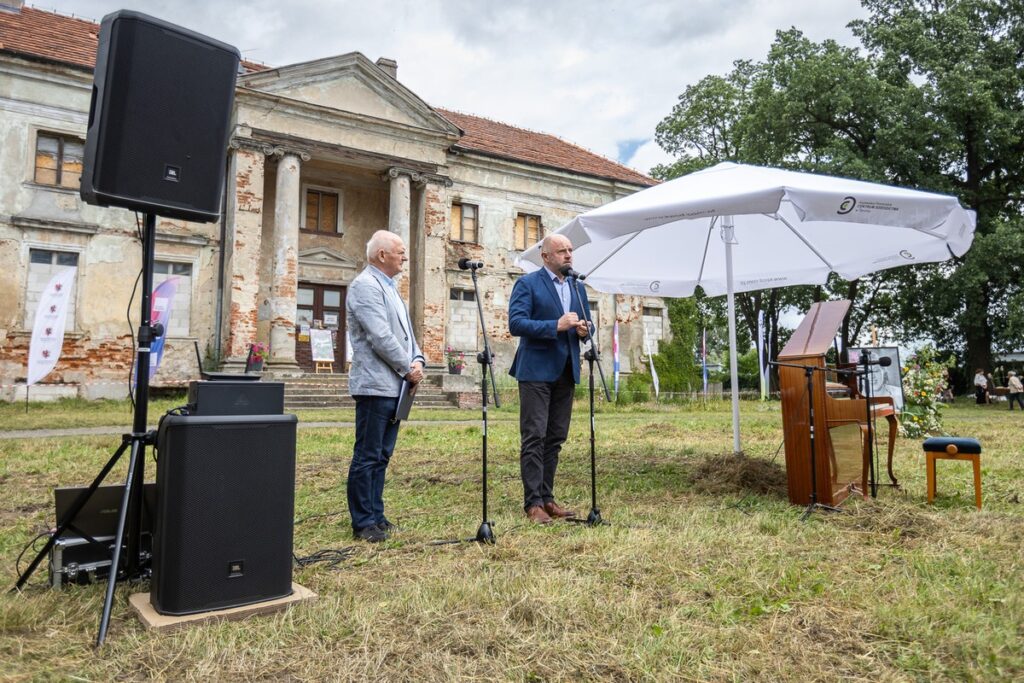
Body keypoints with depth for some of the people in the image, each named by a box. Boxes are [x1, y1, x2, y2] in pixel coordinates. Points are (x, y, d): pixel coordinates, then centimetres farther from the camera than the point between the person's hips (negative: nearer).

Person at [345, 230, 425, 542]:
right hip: (375, 385, -9)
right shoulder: (365, 285, -11)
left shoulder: (389, 287, 19)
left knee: (381, 456, 14)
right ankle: (363, 522, 6)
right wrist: (408, 368, -10)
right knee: (367, 457, -2)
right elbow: (380, 337, -19)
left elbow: (405, 331, 20)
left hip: (394, 386, 9)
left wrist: (417, 360, 3)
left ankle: (376, 515, 22)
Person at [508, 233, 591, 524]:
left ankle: (547, 498, 19)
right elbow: (515, 323, -15)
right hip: (536, 371, -6)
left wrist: (584, 330, -4)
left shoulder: (577, 286, 16)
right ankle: (533, 503, 1)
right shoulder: (527, 283, -4)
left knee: (556, 438, 10)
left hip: (566, 371, 7)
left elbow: (586, 323, 21)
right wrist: (556, 326, -22)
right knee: (534, 438, -5)